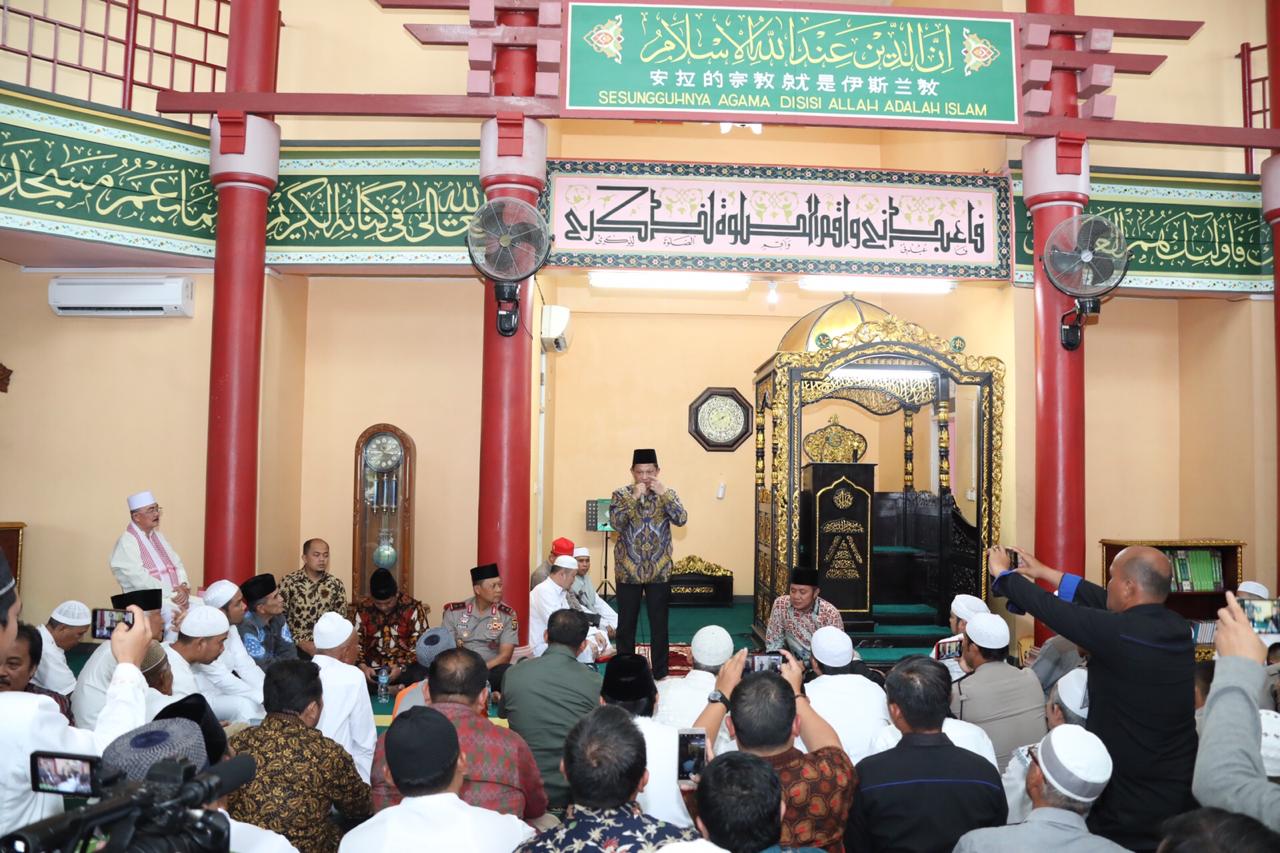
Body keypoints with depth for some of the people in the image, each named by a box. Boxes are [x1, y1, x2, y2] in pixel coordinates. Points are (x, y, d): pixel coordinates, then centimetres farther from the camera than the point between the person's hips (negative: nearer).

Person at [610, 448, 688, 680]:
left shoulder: (668, 494, 3)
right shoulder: (621, 494, -1)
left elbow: (681, 520, -12)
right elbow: (616, 523, -16)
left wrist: (663, 494, -18)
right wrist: (634, 497, -20)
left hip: (659, 571, 1)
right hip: (628, 571, 0)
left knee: (659, 624, 6)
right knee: (626, 623, 8)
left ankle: (660, 674, 17)